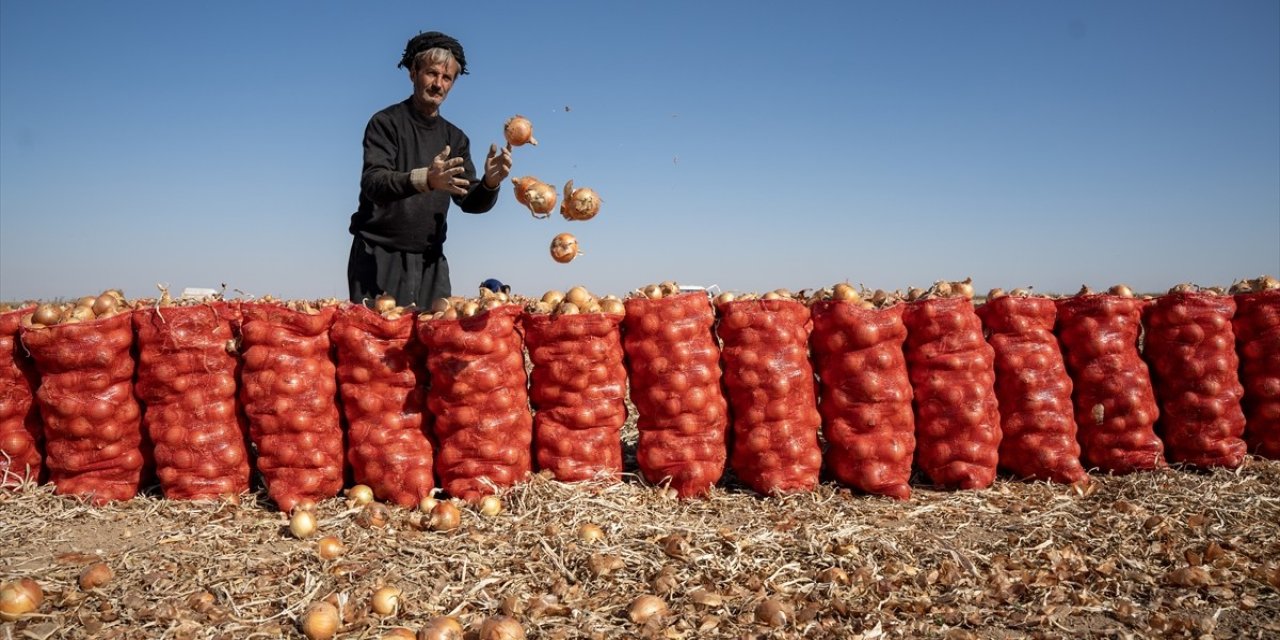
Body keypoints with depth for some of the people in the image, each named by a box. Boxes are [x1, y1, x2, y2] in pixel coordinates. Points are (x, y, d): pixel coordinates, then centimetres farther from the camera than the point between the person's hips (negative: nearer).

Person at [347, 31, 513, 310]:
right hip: (379, 255, -4)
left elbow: (470, 201, 4)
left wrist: (490, 183, -19)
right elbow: (373, 184, -18)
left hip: (430, 260, 4)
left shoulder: (455, 138, 11)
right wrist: (425, 179, -37)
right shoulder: (386, 123, -3)